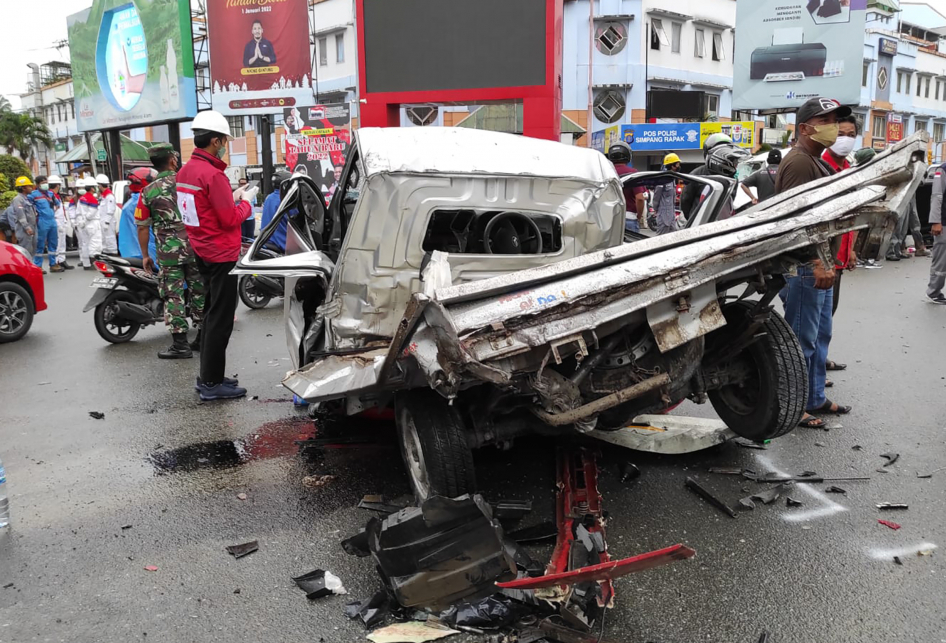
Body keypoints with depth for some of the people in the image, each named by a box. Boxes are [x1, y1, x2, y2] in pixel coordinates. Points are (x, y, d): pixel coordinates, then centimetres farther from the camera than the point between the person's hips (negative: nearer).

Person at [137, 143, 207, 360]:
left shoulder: (148, 192, -2)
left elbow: (142, 227, 0)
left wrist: (145, 255, 10)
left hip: (168, 252, -2)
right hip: (196, 247, 2)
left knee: (173, 296, 3)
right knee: (199, 292, 13)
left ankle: (180, 344, 3)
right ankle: (204, 337, 22)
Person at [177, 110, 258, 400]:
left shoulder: (186, 171, 9)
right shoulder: (213, 174, -19)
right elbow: (230, 219, -18)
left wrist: (231, 198, 11)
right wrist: (246, 202, -2)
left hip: (202, 251, 10)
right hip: (222, 254, -10)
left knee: (211, 314, 18)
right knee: (220, 319, -3)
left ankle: (208, 376, 25)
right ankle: (212, 383, 2)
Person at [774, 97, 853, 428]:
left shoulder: (816, 161, 20)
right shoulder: (799, 162, -15)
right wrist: (817, 264, -28)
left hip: (819, 265, 11)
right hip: (804, 267, -11)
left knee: (820, 336, 16)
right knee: (802, 339, -5)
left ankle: (815, 398, 27)